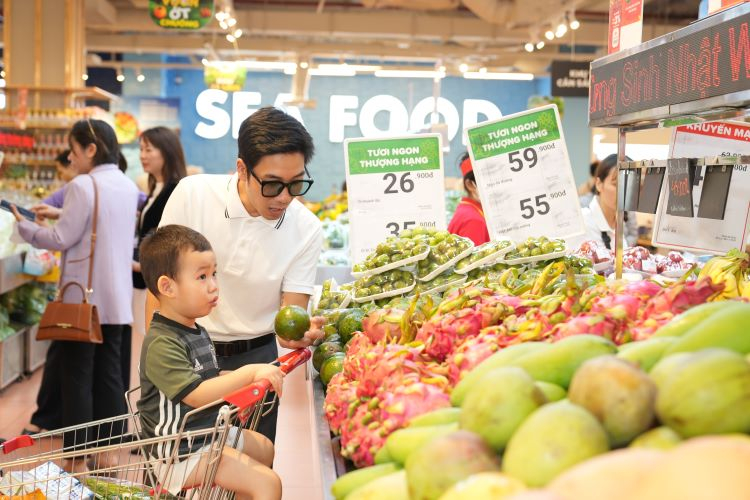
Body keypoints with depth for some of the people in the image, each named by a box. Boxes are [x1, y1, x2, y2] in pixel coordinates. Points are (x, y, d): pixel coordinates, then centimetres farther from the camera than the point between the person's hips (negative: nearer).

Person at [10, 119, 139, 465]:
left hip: (83, 296, -7)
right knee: (109, 374, 11)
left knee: (77, 376, 1)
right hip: (116, 297, 7)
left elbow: (61, 239, -13)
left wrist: (24, 226, 1)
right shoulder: (128, 186, 9)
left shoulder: (82, 186, -15)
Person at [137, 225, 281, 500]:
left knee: (264, 447, 31)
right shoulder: (161, 344, -25)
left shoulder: (197, 332, 7)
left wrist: (252, 377, 8)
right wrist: (249, 373, -34)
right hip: (183, 453, -10)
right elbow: (197, 395, -33)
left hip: (210, 431, 11)